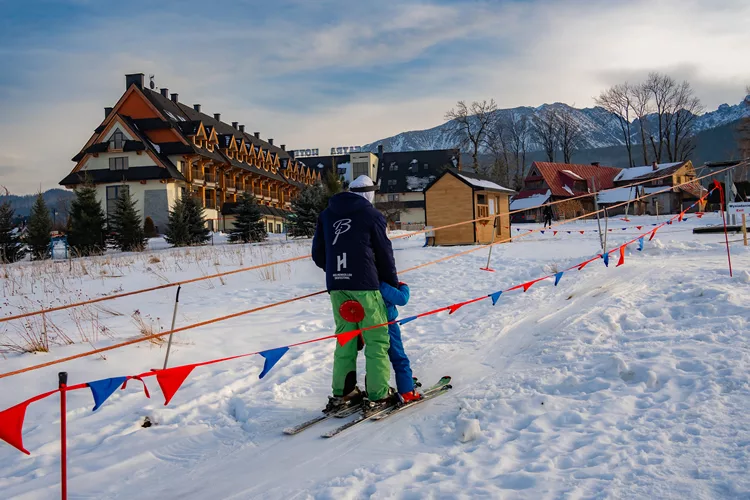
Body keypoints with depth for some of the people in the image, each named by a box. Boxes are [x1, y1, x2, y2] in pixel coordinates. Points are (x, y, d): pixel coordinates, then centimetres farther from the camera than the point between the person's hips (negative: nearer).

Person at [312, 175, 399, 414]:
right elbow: (384, 253, 3)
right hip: (364, 285, -5)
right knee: (376, 339, 1)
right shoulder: (372, 215, 1)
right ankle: (378, 395, -1)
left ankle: (342, 393, 15)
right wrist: (393, 283, 16)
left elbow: (318, 253, 16)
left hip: (336, 285, 5)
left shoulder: (327, 215, 15)